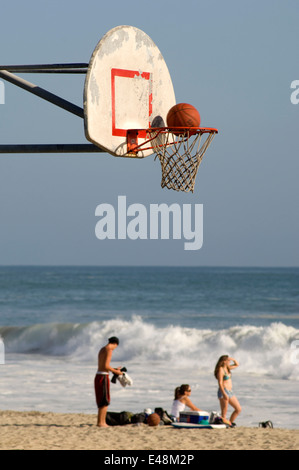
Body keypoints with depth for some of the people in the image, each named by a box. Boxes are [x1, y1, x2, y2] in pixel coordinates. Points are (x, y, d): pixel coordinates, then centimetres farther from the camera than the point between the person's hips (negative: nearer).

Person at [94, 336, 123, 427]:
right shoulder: (109, 350, -11)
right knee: (105, 401, -6)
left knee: (101, 401, 13)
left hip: (98, 376, 9)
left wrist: (114, 369, 22)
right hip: (103, 376, -9)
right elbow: (106, 366, -20)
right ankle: (101, 422, -9)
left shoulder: (102, 350, 18)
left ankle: (100, 421, 14)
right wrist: (115, 371, -7)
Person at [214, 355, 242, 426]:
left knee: (238, 409, 10)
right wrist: (224, 394, -27)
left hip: (230, 392, 9)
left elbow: (237, 365, 27)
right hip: (224, 392, -9)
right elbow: (220, 383, -19)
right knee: (224, 413, -7)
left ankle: (230, 423, 17)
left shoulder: (227, 368, 12)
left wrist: (233, 359, 7)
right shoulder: (221, 370, -13)